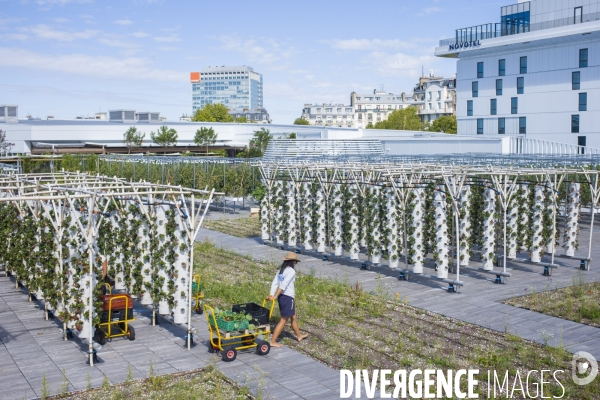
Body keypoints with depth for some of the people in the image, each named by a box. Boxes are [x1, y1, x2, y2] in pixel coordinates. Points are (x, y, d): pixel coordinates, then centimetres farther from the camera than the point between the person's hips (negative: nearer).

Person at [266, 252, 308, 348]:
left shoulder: (281, 270, 11)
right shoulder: (291, 271, -14)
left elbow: (274, 283, 1)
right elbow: (284, 284, -22)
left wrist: (271, 295, -7)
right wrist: (275, 296, -22)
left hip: (282, 297, 9)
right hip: (288, 297, -8)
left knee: (293, 317, 23)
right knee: (283, 320, 1)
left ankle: (299, 336, 40)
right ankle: (273, 341, 2)